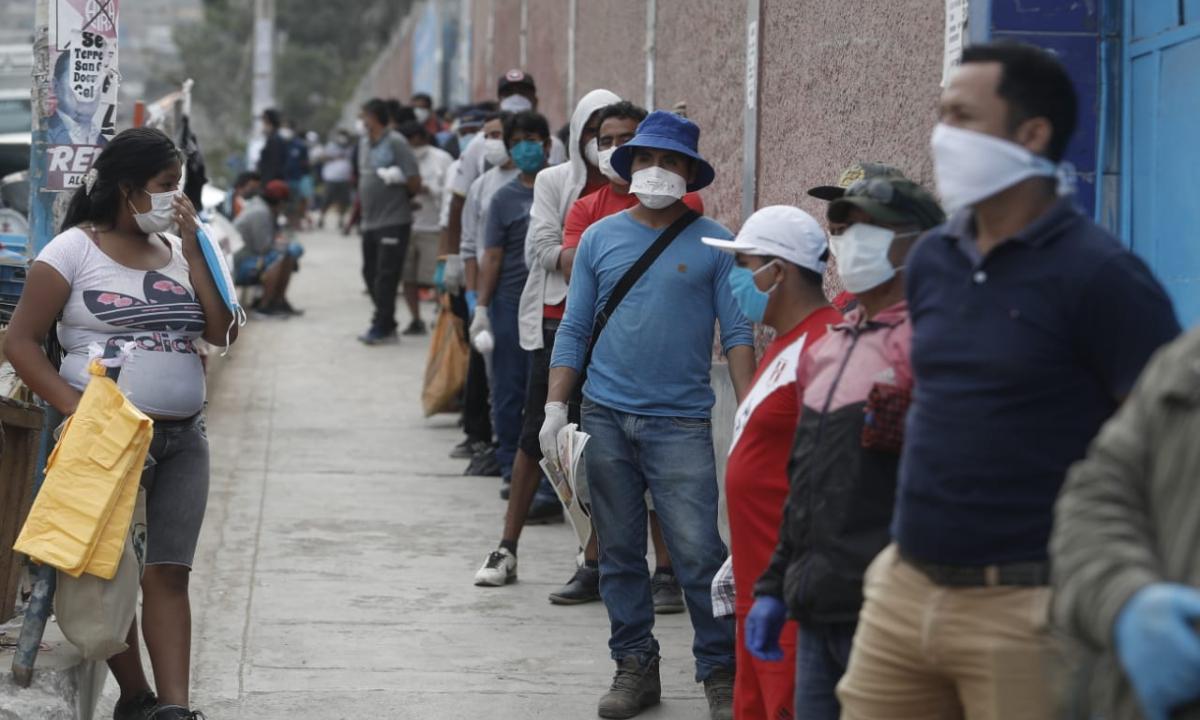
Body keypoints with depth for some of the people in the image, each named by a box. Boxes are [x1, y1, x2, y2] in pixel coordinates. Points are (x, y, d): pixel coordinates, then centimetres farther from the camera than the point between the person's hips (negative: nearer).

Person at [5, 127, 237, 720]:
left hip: (183, 438, 4)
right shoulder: (75, 249, -4)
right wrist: (77, 409, -18)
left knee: (168, 574, -2)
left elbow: (223, 332, 4)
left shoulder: (178, 249, 12)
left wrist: (192, 250, -2)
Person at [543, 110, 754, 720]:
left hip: (681, 421, -3)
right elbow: (573, 330, 10)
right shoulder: (600, 238, 8)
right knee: (619, 552, 9)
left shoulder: (713, 243, 1)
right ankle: (635, 665, 20)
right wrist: (555, 407, 2)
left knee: (699, 554, -9)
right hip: (606, 417, 3)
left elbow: (737, 333, 0)